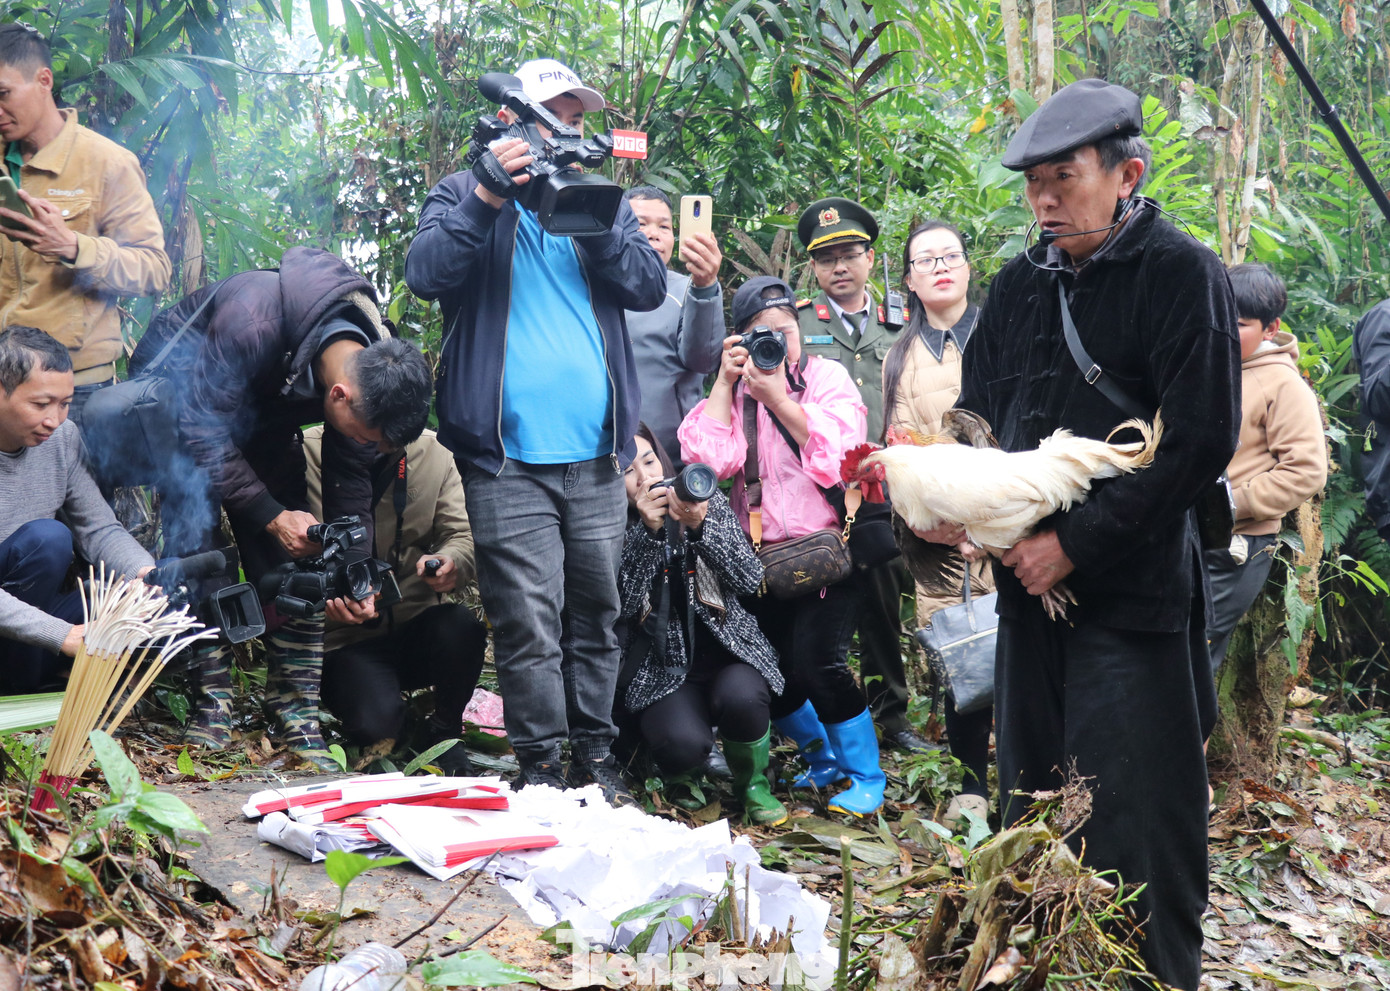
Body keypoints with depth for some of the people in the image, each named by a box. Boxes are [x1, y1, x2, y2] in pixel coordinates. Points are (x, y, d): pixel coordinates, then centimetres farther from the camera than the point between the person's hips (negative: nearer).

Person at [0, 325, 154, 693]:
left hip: (34, 604, 6)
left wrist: (146, 573, -21)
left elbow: (99, 529, 0)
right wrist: (62, 635, -36)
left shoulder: (62, 437, -3)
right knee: (46, 538, -29)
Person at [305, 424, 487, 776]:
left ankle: (444, 730, -1)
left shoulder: (436, 452, 1)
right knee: (376, 719, -30)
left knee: (461, 627, -32)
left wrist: (450, 562, -26)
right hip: (348, 638, -3)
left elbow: (464, 535, 0)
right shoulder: (312, 451, -8)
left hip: (417, 621, 3)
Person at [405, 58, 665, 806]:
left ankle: (594, 753, 18)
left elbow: (649, 287, 4)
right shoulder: (464, 197, 11)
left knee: (596, 611, 8)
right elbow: (425, 274, -7)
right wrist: (486, 199, -17)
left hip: (595, 453, 4)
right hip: (508, 456, -3)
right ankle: (542, 762, 4)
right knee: (530, 619, -5)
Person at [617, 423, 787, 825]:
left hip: (728, 651, 2)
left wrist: (700, 526, -21)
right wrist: (648, 532, -24)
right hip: (662, 667, -1)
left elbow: (750, 580, -6)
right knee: (683, 744, -31)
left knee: (740, 699, -33)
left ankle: (753, 783, 0)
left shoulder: (708, 501, 2)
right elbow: (623, 604, -15)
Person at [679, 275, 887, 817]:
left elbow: (838, 459, -15)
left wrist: (778, 399, -16)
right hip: (763, 558, 4)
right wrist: (725, 381, -10)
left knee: (815, 661, -18)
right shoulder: (735, 391, 7)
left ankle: (865, 774, 2)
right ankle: (824, 758, 27)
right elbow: (707, 458, -10)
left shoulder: (827, 377, 0)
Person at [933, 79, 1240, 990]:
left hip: (1131, 593, -6)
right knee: (1031, 806, 15)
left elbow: (1201, 441, -14)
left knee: (1135, 821, -2)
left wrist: (1078, 543, -16)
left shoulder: (1181, 275, -8)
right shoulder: (1022, 285, 12)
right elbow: (980, 412, 20)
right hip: (1029, 583, 7)